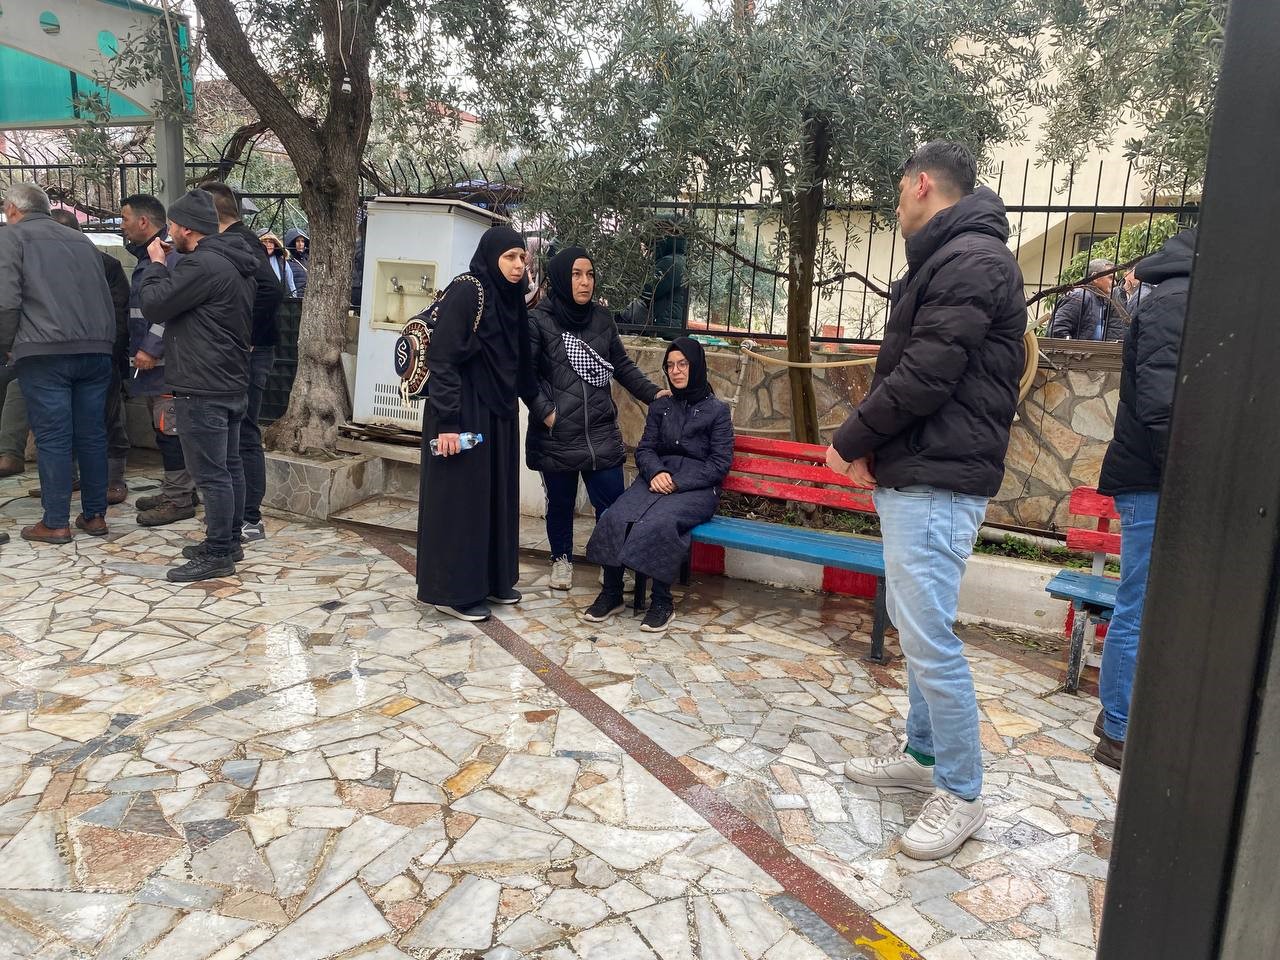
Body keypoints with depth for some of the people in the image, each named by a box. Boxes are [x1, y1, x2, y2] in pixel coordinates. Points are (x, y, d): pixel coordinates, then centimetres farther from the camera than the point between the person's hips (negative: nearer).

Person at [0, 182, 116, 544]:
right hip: (96, 350, 5)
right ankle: (95, 515, 15)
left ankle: (55, 523, 4)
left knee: (52, 438, -1)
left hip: (45, 353, -5)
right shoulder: (81, 240, 20)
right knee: (92, 435, 10)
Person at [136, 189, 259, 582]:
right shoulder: (237, 263, 14)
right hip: (232, 384, 10)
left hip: (203, 390, -10)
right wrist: (168, 266, 14)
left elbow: (153, 306, -13)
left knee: (211, 474, -4)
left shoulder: (202, 265, -18)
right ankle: (230, 541, 25)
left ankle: (217, 555, 2)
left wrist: (157, 264, 0)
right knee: (230, 466, 15)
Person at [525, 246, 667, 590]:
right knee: (560, 503, 13)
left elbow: (622, 365, 16)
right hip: (556, 436, -2)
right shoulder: (539, 320, -4)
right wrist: (544, 412, -13)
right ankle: (561, 559, 34)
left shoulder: (602, 318, 9)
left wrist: (652, 392, 7)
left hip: (601, 433, 3)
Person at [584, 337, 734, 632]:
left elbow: (720, 463, -2)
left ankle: (663, 601, -20)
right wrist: (656, 473, -11)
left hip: (697, 488, -4)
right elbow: (644, 449, 12)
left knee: (659, 522, -35)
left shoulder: (717, 410, 5)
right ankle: (612, 593, -14)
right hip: (657, 479, 4)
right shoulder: (660, 406, 17)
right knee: (615, 517, -26)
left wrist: (678, 483, -13)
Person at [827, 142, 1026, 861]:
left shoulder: (971, 259, -13)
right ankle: (925, 754, 31)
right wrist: (873, 448, 6)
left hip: (938, 482, -11)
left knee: (929, 637, -6)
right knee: (918, 626, 17)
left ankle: (961, 795, 8)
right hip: (911, 475, 11)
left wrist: (851, 440, -8)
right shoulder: (947, 259, 20)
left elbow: (924, 375, -21)